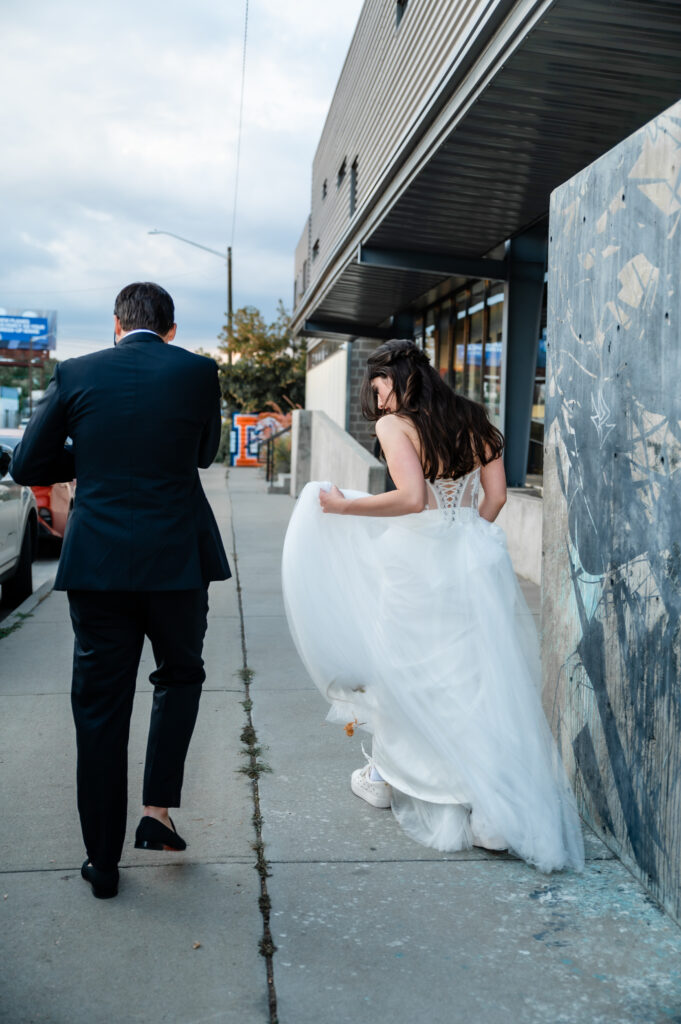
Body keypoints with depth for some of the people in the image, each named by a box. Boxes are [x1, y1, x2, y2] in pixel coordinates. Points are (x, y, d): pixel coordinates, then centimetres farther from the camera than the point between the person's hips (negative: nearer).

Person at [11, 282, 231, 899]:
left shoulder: (75, 374, 1)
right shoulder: (198, 370, -1)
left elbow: (27, 467, 4)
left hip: (98, 564, 1)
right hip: (179, 559, 0)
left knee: (100, 709, 10)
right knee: (180, 676, 24)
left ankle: (103, 861, 18)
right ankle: (158, 809, 12)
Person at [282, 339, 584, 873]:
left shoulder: (395, 424, -9)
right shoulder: (473, 419, 10)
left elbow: (412, 498, -21)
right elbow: (495, 495, 8)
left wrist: (345, 506, -10)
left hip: (420, 562, -5)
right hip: (476, 557, 5)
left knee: (404, 666, 13)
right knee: (478, 675, 9)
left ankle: (387, 777, 30)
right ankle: (499, 808, 11)